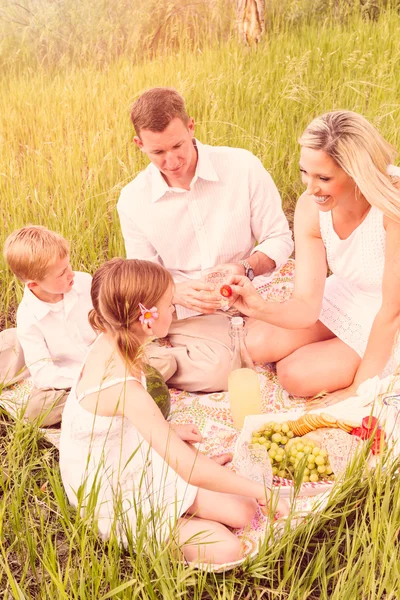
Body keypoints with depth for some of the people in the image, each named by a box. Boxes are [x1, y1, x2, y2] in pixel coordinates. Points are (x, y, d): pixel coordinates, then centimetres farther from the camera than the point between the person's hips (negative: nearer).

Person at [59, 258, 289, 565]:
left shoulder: (108, 344, -8)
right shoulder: (123, 388, -36)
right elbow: (191, 469, -35)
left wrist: (167, 430, 10)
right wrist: (259, 490, -24)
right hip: (115, 504, -9)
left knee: (242, 512, 6)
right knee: (226, 550, -17)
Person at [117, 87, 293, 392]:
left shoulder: (242, 166, -9)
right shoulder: (133, 200, -5)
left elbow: (280, 238, -1)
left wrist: (245, 269, -22)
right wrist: (178, 293, -21)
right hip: (187, 311, -2)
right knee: (216, 368, -30)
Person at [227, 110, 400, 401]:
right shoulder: (310, 208, -18)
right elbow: (307, 305, -18)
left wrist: (358, 391, -20)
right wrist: (261, 308, -39)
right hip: (347, 296, 5)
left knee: (297, 375, -14)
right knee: (259, 344, -6)